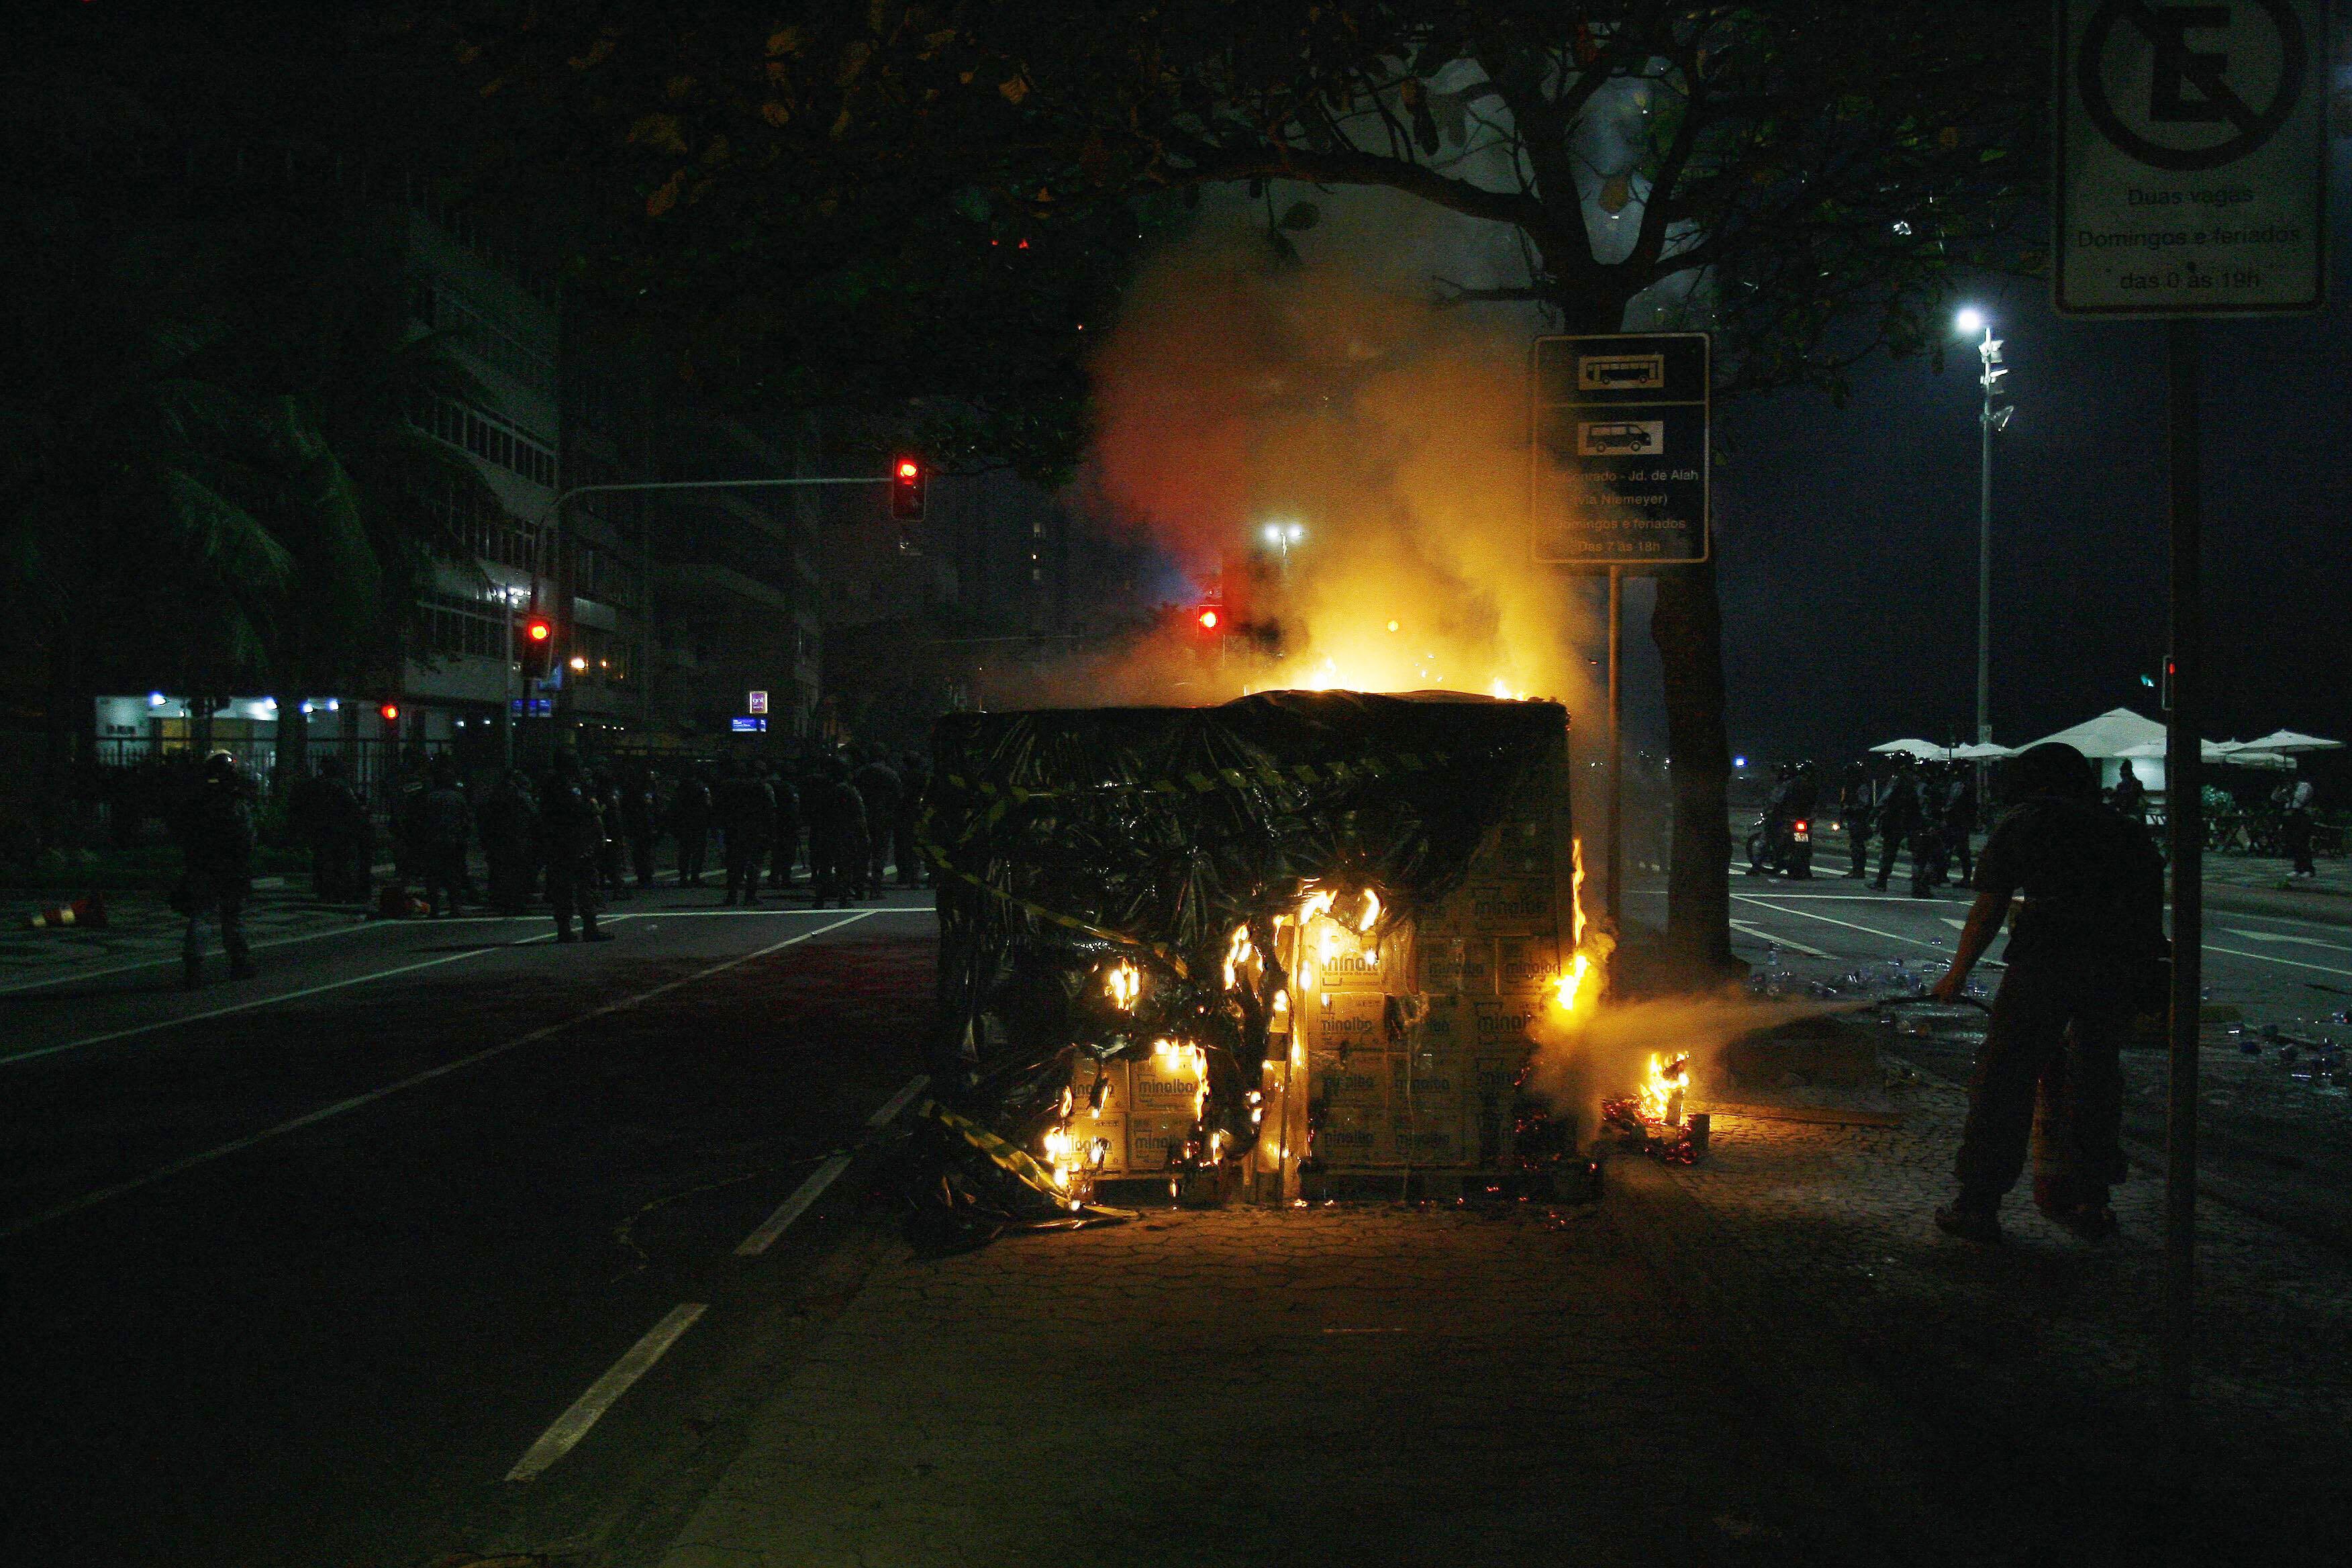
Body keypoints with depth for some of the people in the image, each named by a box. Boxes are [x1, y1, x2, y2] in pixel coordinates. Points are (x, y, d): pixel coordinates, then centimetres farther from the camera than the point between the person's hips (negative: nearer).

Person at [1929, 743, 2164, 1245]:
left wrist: (1957, 974, 27)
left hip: (2047, 954, -3)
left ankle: (1979, 1206, 3)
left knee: (2005, 1077, 2)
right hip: (2125, 966, 4)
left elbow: (1987, 911, 16)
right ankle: (2090, 1202, 21)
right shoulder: (2127, 828, 26)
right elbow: (2151, 905, 22)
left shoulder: (2021, 823, 18)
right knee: (2096, 1077, 16)